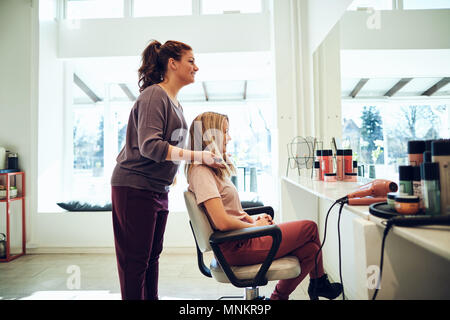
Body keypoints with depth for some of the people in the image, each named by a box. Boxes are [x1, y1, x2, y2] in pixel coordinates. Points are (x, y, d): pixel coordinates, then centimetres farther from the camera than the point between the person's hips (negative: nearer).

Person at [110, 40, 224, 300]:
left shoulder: (175, 103, 15)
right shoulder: (154, 96, -13)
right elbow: (150, 146, -25)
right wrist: (198, 156, -24)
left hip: (159, 189, 9)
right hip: (134, 188, -9)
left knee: (152, 255, 17)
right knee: (135, 259, 1)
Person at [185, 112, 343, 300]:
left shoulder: (214, 168, 14)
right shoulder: (201, 172, -19)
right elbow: (222, 222, -26)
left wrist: (251, 219, 4)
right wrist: (254, 226, -9)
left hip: (239, 238, 10)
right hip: (236, 248, -9)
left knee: (310, 249, 2)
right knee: (310, 227, -1)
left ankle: (278, 296, 20)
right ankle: (319, 283, 23)